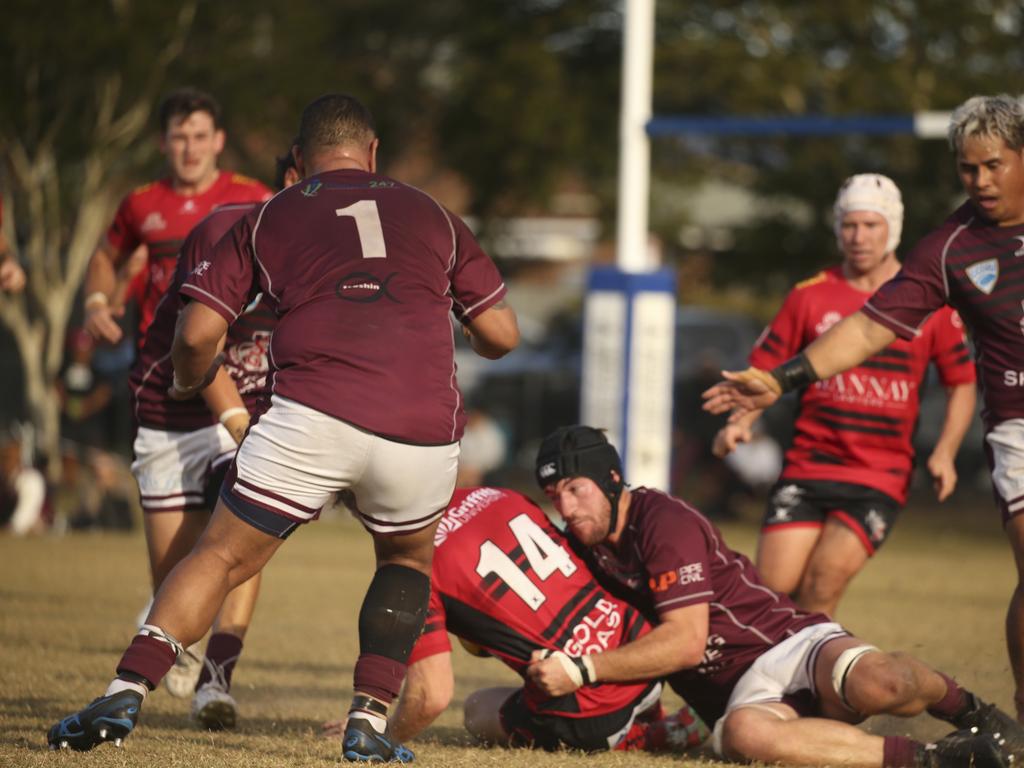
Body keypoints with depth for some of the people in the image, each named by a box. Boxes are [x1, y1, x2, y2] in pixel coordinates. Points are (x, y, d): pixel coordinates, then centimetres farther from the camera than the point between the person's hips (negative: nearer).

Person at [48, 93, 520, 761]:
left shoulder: (267, 219, 18)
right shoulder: (434, 216, 22)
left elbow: (198, 334, 11)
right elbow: (502, 334, 22)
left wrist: (188, 384, 33)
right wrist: (476, 342, 46)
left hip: (312, 413, -2)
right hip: (424, 431, 2)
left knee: (221, 560, 8)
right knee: (409, 559, 27)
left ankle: (128, 692, -8)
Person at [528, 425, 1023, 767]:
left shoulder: (664, 523, -11)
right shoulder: (581, 549, 12)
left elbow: (686, 642, -17)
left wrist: (581, 670, -19)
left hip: (792, 642, -4)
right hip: (741, 693, 4)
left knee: (878, 685, -39)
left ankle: (967, 710, -1)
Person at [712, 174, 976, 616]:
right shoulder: (810, 296, 6)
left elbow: (962, 382, 11)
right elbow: (764, 371, 10)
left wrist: (944, 452, -4)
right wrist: (739, 424, -8)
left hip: (882, 477, -1)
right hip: (807, 467, 1)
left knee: (822, 586, -17)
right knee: (772, 587, -10)